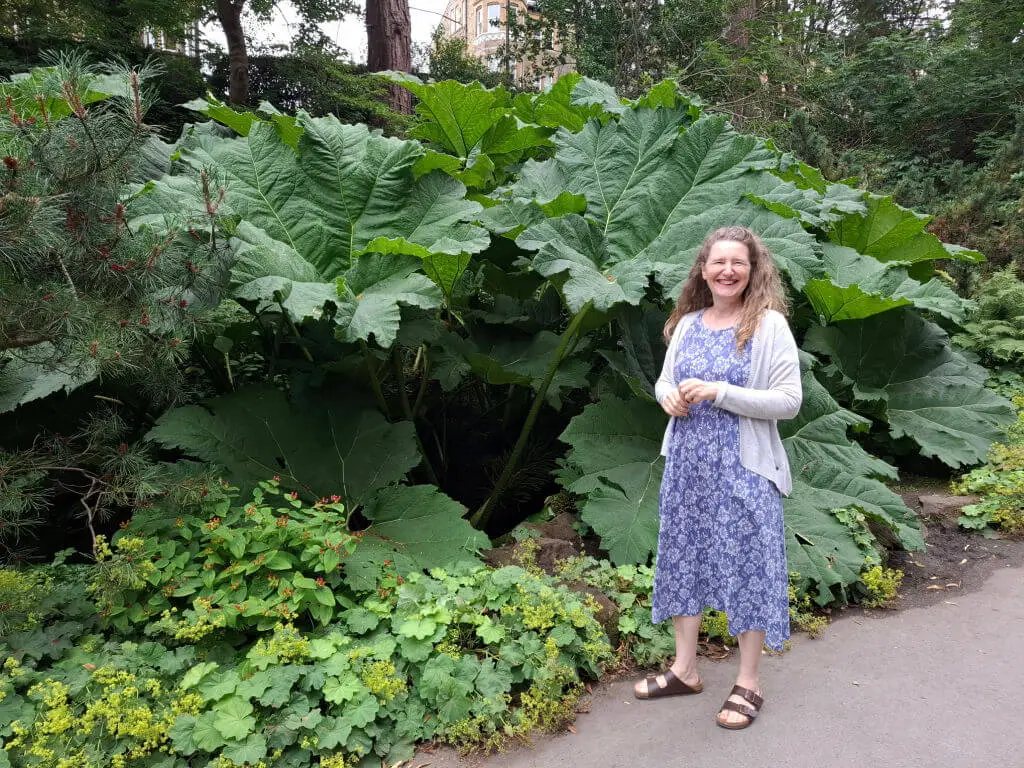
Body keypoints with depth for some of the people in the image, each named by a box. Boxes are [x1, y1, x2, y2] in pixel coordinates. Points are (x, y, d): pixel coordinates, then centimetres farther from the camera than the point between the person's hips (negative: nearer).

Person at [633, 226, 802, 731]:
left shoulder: (769, 325, -9)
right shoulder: (688, 323, 7)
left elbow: (789, 400, -13)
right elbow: (665, 380, 17)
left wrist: (718, 392, -21)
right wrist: (667, 393, -7)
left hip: (742, 466, -5)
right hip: (687, 462, 6)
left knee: (746, 564, 3)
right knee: (685, 556, 13)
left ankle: (748, 684, 20)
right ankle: (684, 669, 29)